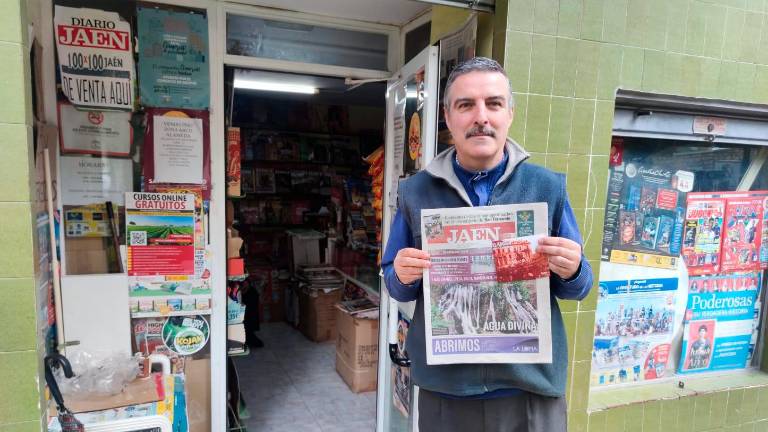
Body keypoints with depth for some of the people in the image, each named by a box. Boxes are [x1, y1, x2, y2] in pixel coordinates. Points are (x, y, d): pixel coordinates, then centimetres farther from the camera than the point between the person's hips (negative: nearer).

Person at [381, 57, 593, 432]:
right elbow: (395, 284, 5)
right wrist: (404, 277, -16)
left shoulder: (548, 187, -2)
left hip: (532, 387, 0)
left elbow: (575, 286, 4)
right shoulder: (414, 191, -1)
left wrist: (572, 271, -18)